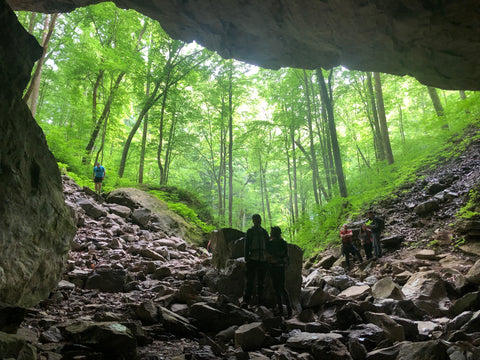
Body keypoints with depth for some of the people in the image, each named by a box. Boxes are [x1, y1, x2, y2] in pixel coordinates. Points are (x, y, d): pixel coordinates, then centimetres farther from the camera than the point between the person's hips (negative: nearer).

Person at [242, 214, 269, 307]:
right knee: (250, 281, -9)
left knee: (260, 282, 8)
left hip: (262, 260, 4)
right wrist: (246, 259, -9)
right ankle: (246, 300, -4)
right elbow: (246, 246, -1)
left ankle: (260, 302, 16)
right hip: (252, 260, -3)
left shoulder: (264, 232, 13)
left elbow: (268, 246, 16)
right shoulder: (249, 231, 3)